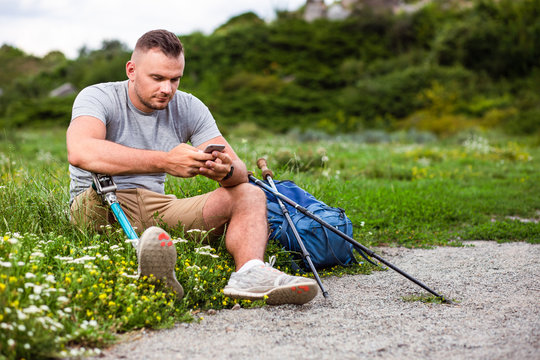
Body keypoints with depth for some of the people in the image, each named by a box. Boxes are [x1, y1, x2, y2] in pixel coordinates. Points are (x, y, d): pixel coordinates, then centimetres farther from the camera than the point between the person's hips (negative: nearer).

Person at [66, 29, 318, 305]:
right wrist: (165, 161, -39)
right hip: (101, 209, -4)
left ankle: (250, 272, -40)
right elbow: (80, 152, -33)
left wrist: (226, 171, -29)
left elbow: (240, 172, -2)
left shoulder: (189, 108, 5)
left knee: (250, 195, -9)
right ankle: (151, 273, -63)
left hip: (158, 210, 5)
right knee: (100, 192, -37)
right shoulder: (98, 97, -8)